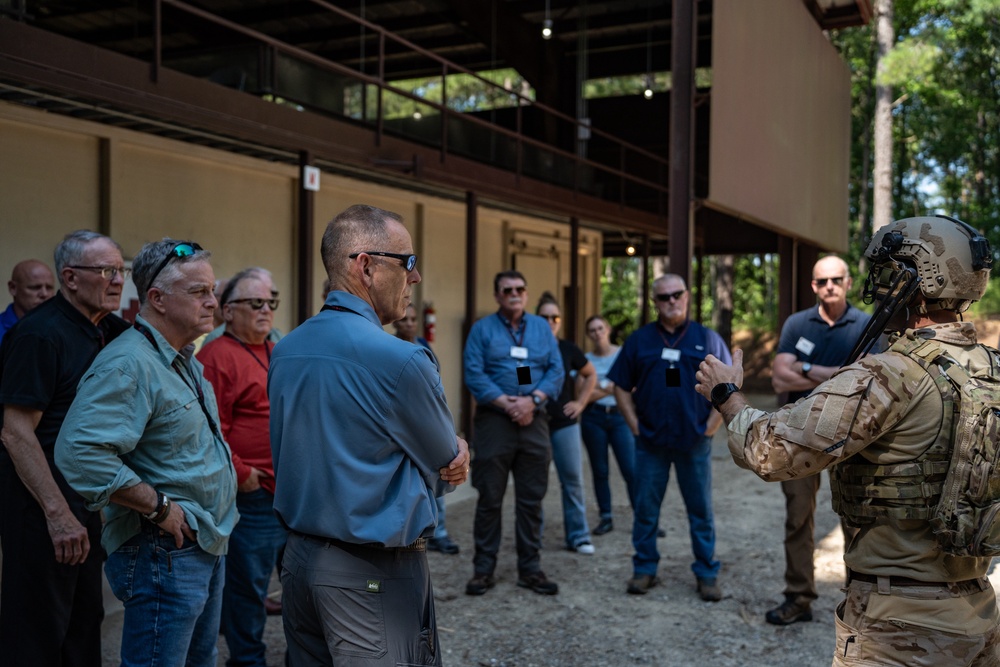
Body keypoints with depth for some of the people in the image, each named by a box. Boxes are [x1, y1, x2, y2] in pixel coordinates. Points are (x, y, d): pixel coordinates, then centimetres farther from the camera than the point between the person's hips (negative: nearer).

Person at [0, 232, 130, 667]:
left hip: (87, 498, 8)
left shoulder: (107, 330, 7)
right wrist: (57, 513, -23)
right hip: (41, 500, -8)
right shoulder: (41, 334, -17)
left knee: (84, 621, 18)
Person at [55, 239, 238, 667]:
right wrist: (158, 507, -24)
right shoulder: (128, 364, -20)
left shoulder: (186, 362, 14)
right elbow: (80, 453, -32)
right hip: (163, 555, -10)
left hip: (208, 547, 10)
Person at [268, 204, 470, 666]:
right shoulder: (401, 360, -20)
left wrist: (446, 452, 1)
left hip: (298, 558, 8)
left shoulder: (284, 352, 4)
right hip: (374, 576, -7)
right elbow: (448, 468, -7)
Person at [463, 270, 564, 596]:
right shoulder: (482, 328, 3)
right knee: (489, 499, 3)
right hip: (494, 420, -2)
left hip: (534, 422, 2)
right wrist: (506, 403, -15)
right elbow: (473, 374, -7)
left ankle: (530, 568, 17)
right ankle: (484, 569, 12)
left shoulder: (542, 327, 11)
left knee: (531, 499, 7)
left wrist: (532, 400, -13)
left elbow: (556, 371, 3)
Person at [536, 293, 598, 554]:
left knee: (573, 480, 1)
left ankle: (579, 537, 9)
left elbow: (591, 375, 20)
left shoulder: (568, 350, 5)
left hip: (565, 423, 2)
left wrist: (580, 402, 10)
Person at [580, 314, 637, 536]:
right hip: (593, 418, 1)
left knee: (631, 469, -8)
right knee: (600, 471, 5)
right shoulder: (585, 360, 5)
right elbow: (583, 396, -3)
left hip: (620, 417, -1)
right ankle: (606, 518, 15)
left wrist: (601, 387, -6)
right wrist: (612, 387, -8)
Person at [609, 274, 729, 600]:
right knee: (646, 508, 6)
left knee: (701, 510, 7)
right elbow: (621, 386, 8)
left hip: (695, 442, -1)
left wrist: (712, 424, -3)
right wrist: (634, 424, 0)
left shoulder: (707, 339, 3)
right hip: (650, 440, 1)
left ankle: (707, 574, 17)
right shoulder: (639, 340, 6)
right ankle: (644, 570, 18)